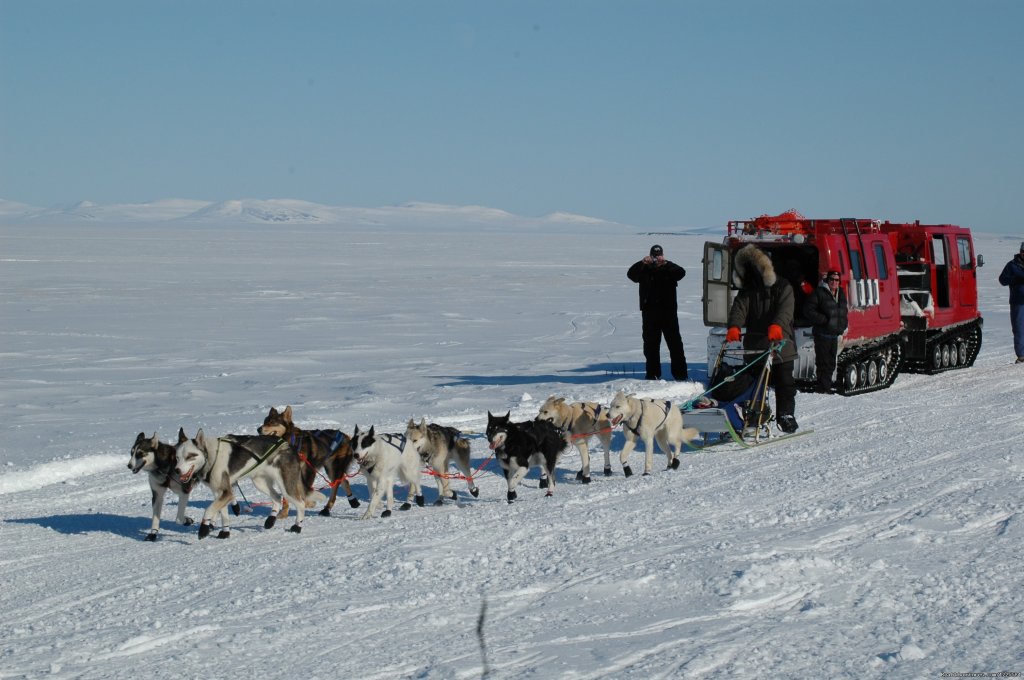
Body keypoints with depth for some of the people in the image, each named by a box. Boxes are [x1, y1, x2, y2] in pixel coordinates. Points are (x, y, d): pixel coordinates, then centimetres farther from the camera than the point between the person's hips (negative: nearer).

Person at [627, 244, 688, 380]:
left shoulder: (669, 269, 6)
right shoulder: (644, 270, 6)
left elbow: (681, 273, -13)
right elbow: (631, 274, -11)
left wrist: (665, 264, -26)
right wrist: (642, 263, -27)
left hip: (668, 311, 0)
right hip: (649, 312, 1)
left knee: (675, 343, 0)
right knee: (650, 344, 4)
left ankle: (681, 374, 3)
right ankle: (653, 374, 10)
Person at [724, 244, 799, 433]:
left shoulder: (783, 287, 0)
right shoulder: (747, 291, 11)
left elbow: (785, 309, -17)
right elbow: (739, 308, -6)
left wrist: (777, 325, -38)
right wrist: (734, 327, -28)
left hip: (780, 345, -3)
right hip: (754, 345, 3)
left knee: (785, 383, 3)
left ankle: (786, 416, 14)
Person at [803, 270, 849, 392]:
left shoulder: (841, 294, 14)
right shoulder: (819, 293, -9)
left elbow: (843, 312, 28)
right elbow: (808, 310, -12)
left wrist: (843, 325, 11)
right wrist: (824, 319, -17)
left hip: (835, 334, 7)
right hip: (822, 334, -7)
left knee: (831, 363, 11)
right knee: (823, 363, -7)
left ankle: (827, 387, 19)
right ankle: (823, 388, -3)